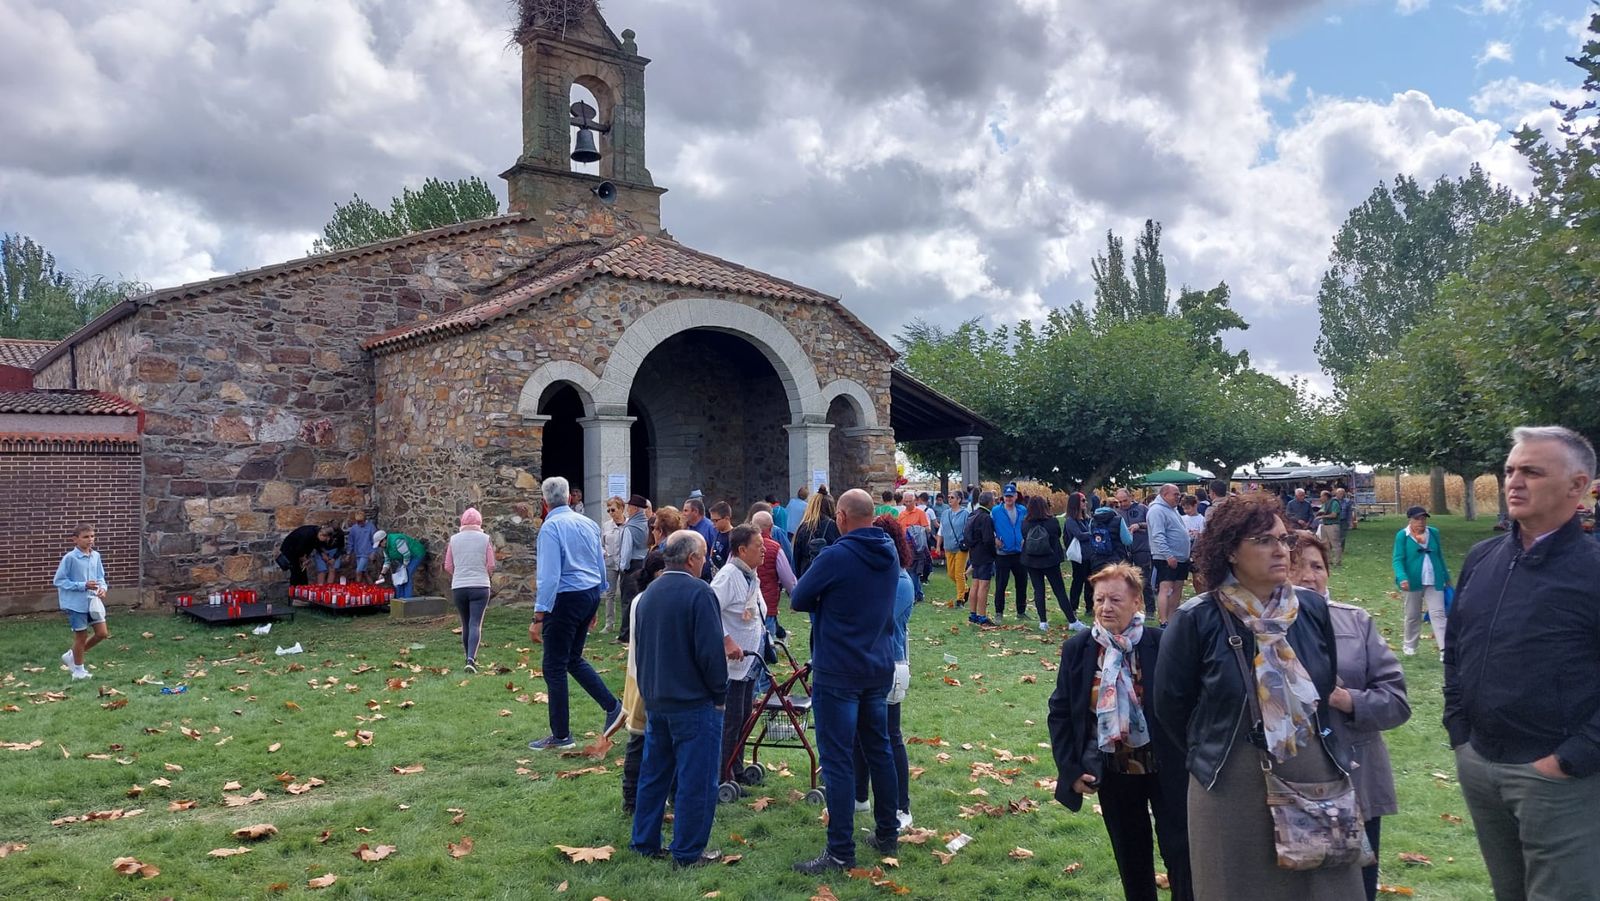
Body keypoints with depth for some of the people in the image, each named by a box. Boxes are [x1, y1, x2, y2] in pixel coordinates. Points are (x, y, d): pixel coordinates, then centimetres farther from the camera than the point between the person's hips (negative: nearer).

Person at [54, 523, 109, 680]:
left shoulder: (96, 556, 2)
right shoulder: (69, 558, -15)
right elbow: (58, 581, -13)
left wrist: (102, 587, -8)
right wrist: (83, 586, -21)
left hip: (93, 601, 6)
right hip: (76, 603, -6)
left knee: (102, 633, 6)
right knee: (81, 636, 5)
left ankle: (72, 655, 27)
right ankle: (79, 670, 23)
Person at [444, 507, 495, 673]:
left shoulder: (454, 539, 3)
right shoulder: (485, 539, -2)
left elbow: (448, 566, 6)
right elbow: (491, 566, -2)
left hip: (458, 587, 2)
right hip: (480, 587, -2)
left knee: (466, 624, 15)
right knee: (475, 624, -5)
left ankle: (470, 658, 26)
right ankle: (471, 659, -22)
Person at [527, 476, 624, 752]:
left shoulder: (551, 527, -14)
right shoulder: (589, 523, 8)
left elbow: (549, 575, -21)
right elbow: (601, 566, 14)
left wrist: (538, 618, -20)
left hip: (565, 598, -8)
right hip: (590, 595, 8)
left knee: (554, 667, 4)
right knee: (574, 659, 22)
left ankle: (561, 736, 11)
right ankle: (612, 706, 16)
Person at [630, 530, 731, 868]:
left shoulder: (649, 593, 9)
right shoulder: (699, 592, -17)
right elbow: (711, 651, -20)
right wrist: (719, 692, -6)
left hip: (654, 701, 8)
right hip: (694, 702, -8)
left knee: (653, 774, 18)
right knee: (696, 781, 2)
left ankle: (645, 843, 26)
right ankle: (688, 852, 8)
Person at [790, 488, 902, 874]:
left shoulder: (836, 556, -18)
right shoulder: (890, 554, 4)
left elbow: (797, 601, -9)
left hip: (837, 673, -7)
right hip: (880, 668, 7)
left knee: (837, 760, -1)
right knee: (879, 750, 18)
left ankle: (841, 852, 2)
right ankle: (887, 835, 28)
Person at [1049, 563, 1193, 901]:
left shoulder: (1162, 644, -13)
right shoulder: (1077, 648, -5)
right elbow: (1060, 712, 1)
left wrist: (1190, 758, -8)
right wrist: (1070, 768, -4)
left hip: (1166, 768, -3)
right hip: (1111, 770, 3)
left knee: (1179, 851, 5)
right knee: (1130, 855, 16)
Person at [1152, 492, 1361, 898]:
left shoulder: (1312, 608, -1)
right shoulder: (1198, 619, -13)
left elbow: (1327, 687, 14)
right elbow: (1170, 703, -1)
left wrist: (1326, 749, 16)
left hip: (1316, 775, 3)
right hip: (1232, 785, -3)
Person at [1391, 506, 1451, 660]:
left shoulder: (1433, 533, 5)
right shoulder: (1402, 535, -8)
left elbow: (1439, 556, 16)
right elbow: (1397, 559, -13)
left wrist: (1446, 577, 20)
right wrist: (1402, 578, -28)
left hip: (1434, 582, 2)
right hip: (1413, 582, -2)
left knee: (1438, 613, -6)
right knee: (1413, 615, 11)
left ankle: (1444, 649, -10)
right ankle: (1409, 645, 27)